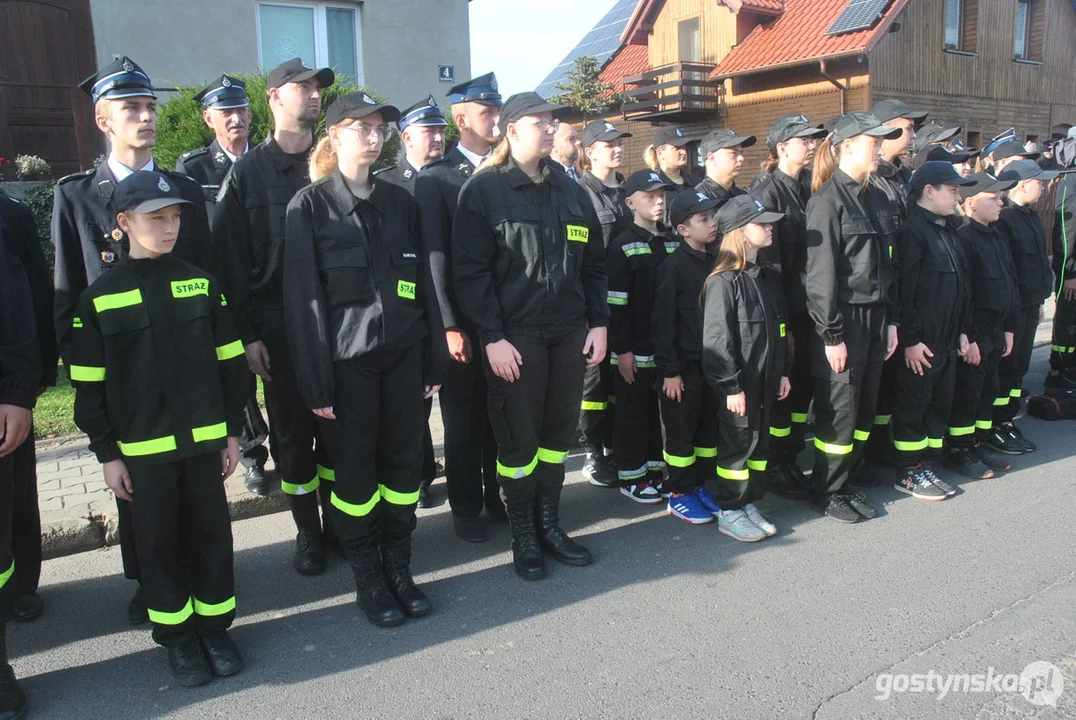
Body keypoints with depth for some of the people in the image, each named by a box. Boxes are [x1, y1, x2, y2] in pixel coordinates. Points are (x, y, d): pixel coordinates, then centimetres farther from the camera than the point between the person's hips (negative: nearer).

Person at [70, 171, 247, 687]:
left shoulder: (201, 284, 2)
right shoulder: (99, 298, -3)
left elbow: (229, 363, 5)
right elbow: (89, 387, 0)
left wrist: (232, 431, 4)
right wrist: (107, 454, -2)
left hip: (204, 439, 1)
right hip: (142, 447, -1)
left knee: (211, 532, 10)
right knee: (158, 540, 10)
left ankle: (214, 623, 27)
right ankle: (176, 634, 26)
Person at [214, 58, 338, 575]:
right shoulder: (246, 173, 2)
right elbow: (231, 257, -1)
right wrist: (248, 334, -6)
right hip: (279, 325, -1)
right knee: (292, 432, 7)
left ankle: (338, 521, 25)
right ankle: (307, 532, 23)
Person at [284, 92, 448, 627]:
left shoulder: (398, 201, 10)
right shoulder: (309, 205, -2)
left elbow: (423, 282, 10)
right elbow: (303, 296, -7)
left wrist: (435, 358, 6)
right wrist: (317, 381, -12)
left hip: (403, 351, 4)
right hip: (348, 357, -4)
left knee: (404, 458, 7)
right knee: (356, 464, 5)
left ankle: (399, 566, 24)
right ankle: (367, 577, 21)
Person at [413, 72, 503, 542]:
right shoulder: (435, 178, -3)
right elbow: (436, 255, -8)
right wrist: (451, 325, -13)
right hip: (463, 320, -3)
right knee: (463, 418, 9)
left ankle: (499, 495, 30)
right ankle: (466, 507, 24)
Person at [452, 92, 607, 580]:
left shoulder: (569, 190, 15)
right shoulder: (484, 190, -3)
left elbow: (593, 263, 16)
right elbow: (470, 271, -9)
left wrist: (598, 322, 7)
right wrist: (492, 337, -15)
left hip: (569, 332, 5)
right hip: (515, 335, -5)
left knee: (559, 431, 11)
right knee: (518, 438, 3)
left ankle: (550, 525, 27)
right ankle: (523, 536, 19)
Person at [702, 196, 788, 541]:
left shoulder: (769, 277, 12)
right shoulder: (723, 281, -15)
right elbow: (717, 338, -18)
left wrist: (783, 371, 15)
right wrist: (731, 386, -18)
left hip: (766, 380, 8)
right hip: (739, 382, -8)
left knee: (760, 442, 14)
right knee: (737, 443, 1)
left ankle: (748, 502, 28)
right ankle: (729, 512, 14)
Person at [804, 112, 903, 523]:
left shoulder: (876, 199, 13)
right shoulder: (828, 201, -11)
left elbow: (886, 265, 17)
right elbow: (821, 273, -16)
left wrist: (891, 320, 13)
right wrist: (831, 335, -17)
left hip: (874, 317, 8)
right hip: (843, 320, -8)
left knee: (865, 407, 12)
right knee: (839, 410, 0)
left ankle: (844, 482, 26)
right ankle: (825, 492, 15)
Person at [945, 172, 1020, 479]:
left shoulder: (997, 239, 14)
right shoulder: (964, 239, -15)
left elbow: (1010, 285, 20)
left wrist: (1009, 327, 15)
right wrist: (967, 337, -20)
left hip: (995, 330, 9)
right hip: (973, 332, -9)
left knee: (987, 391, 15)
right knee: (966, 393, -1)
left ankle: (977, 446, 27)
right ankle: (958, 452, 10)